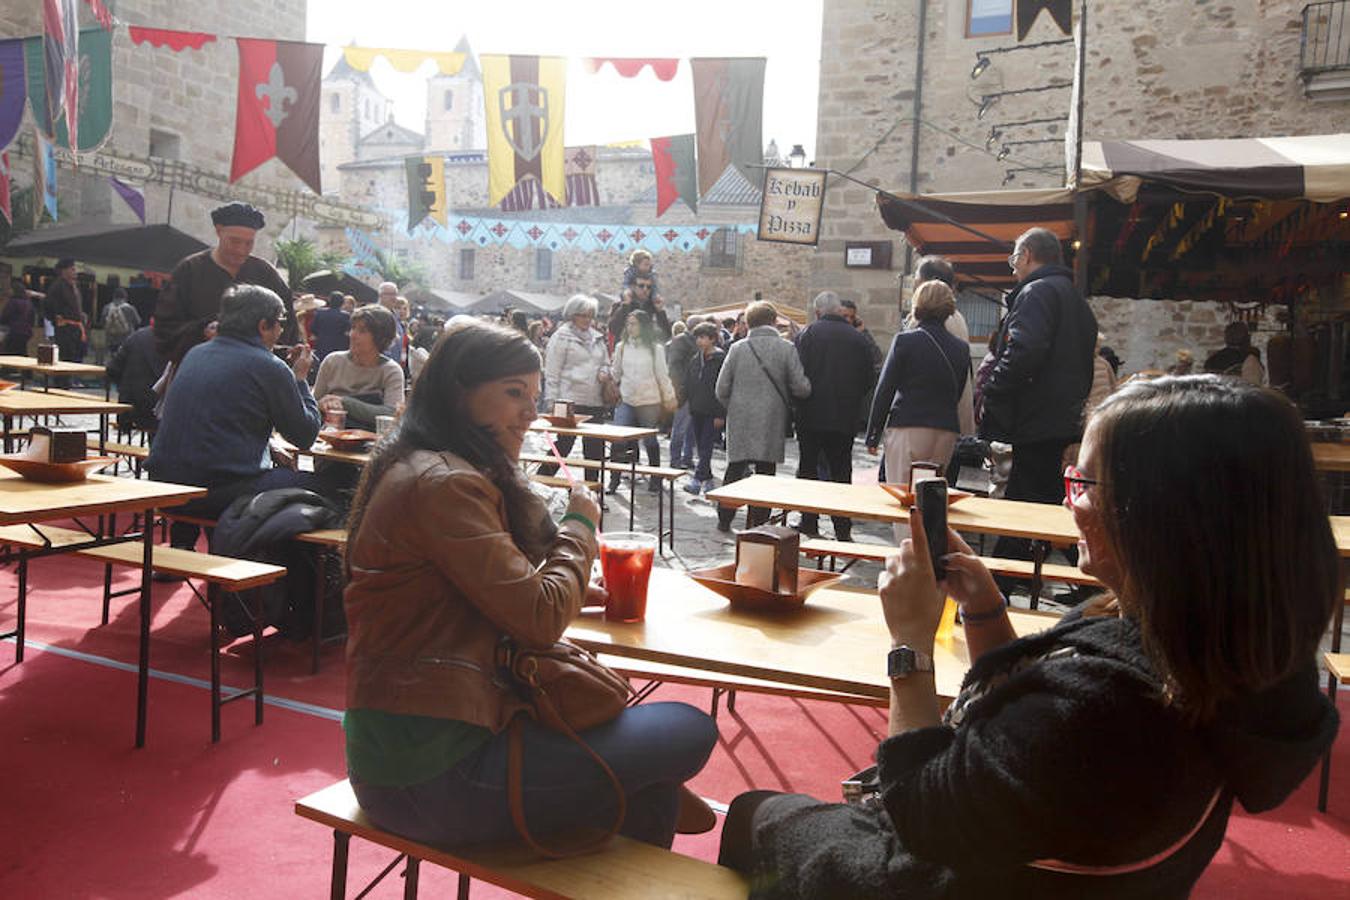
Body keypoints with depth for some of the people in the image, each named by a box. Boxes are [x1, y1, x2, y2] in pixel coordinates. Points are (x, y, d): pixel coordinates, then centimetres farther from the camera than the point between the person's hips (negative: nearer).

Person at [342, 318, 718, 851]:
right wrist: (580, 525, -3)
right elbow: (539, 619, -18)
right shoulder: (444, 485, -17)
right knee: (689, 732, -7)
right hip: (432, 772, -11)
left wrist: (576, 589, 6)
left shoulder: (420, 470, 14)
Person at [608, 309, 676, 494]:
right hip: (626, 401, 2)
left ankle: (655, 480, 22)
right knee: (617, 440, -8)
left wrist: (669, 397, 4)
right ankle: (614, 479, 4)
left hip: (649, 402, -2)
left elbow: (662, 375, 2)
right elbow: (615, 373, 13)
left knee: (650, 441, 8)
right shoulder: (622, 347, 5)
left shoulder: (655, 348, -3)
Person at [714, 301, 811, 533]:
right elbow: (801, 388, -9)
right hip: (771, 422, -1)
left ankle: (724, 518, 17)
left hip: (740, 420, 1)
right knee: (765, 471, 7)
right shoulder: (787, 349, -5)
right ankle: (757, 523, 9)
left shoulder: (737, 348, -1)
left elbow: (722, 389, 0)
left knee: (735, 468, 13)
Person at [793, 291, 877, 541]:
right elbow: (869, 380, 3)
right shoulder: (859, 338, 1)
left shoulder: (809, 333, -6)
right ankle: (843, 528, 8)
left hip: (811, 416, -2)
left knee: (808, 467, 9)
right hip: (845, 418, 2)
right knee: (841, 471, 9)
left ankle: (808, 523, 10)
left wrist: (798, 401, 5)